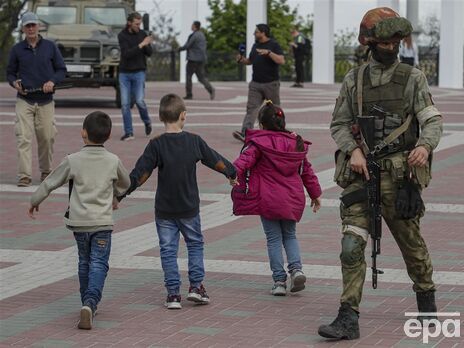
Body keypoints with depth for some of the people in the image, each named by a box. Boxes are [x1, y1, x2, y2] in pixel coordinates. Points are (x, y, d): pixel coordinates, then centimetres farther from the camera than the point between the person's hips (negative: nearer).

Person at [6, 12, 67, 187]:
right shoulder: (17, 49, 5)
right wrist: (14, 82, -9)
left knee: (47, 138, 6)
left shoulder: (50, 47, 4)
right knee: (23, 138, -11)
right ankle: (24, 175, -12)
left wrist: (52, 81, -11)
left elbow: (61, 70, 8)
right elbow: (10, 72, 13)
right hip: (24, 101, -1)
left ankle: (46, 171, 26)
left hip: (45, 101, 1)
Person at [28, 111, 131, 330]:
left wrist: (35, 202, 20)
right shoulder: (113, 161, -2)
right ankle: (91, 302, -25)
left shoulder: (73, 161, -7)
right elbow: (125, 184, 18)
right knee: (99, 264, -4)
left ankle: (87, 303, 27)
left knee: (85, 263, 19)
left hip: (79, 221, 1)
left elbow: (50, 183, 2)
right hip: (103, 222, -1)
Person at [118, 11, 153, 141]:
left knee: (139, 101, -9)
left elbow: (149, 53, -2)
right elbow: (127, 54, -20)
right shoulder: (122, 35, -8)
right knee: (125, 103, -4)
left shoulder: (142, 34, -1)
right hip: (124, 73, 0)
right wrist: (141, 44, -28)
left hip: (139, 73, 0)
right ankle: (129, 133, 3)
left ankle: (147, 122, 21)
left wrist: (148, 45, -24)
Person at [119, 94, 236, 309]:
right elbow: (216, 161, 8)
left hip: (164, 209, -1)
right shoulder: (194, 141, -5)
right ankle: (196, 285, 11)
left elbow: (140, 174, -14)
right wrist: (232, 172, 27)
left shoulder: (156, 145, -12)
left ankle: (173, 293, 5)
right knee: (195, 243, 18)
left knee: (168, 249, 6)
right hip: (189, 208, 1)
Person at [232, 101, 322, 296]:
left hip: (268, 200, -4)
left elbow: (246, 159, -24)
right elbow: (307, 170, 17)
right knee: (290, 235, 20)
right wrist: (315, 194, 26)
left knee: (274, 239, 5)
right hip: (292, 200, 4)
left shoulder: (259, 143, -7)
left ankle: (279, 280, 3)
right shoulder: (296, 143, 9)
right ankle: (296, 269, -1)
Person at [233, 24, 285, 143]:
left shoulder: (274, 45, -5)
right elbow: (250, 61, 26)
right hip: (255, 83, 5)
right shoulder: (255, 46, 14)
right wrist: (242, 60, 5)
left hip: (271, 83, -5)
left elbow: (281, 61, -17)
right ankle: (245, 133, -18)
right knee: (251, 107, -8)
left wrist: (268, 52, -27)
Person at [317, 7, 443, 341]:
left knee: (411, 242, 12)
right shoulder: (353, 80, 7)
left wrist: (424, 145, -27)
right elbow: (339, 124, 10)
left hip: (398, 175, -1)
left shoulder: (413, 78, 1)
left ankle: (426, 298, 37)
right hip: (360, 175, 1)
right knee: (352, 246, -10)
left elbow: (433, 121, -5)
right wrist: (353, 150, -10)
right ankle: (348, 319, -10)